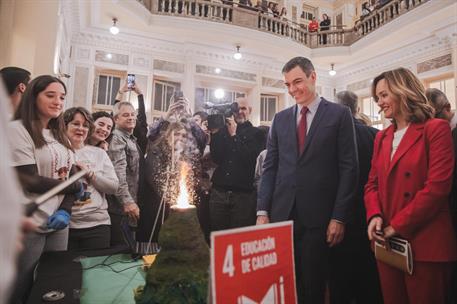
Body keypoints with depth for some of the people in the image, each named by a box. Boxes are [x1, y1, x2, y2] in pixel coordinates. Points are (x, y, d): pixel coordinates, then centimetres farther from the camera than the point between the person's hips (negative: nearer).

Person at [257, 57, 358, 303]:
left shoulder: (339, 114, 1)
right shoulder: (280, 119, 10)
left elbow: (348, 169, -2)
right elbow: (269, 167, 8)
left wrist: (339, 217, -7)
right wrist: (262, 211, 2)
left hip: (318, 216, -2)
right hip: (281, 214, 3)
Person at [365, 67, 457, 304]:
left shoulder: (436, 129, -6)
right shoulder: (382, 137, 12)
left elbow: (437, 186, -15)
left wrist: (398, 225, -15)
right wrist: (375, 215, -8)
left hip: (425, 244, -5)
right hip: (387, 242, 5)